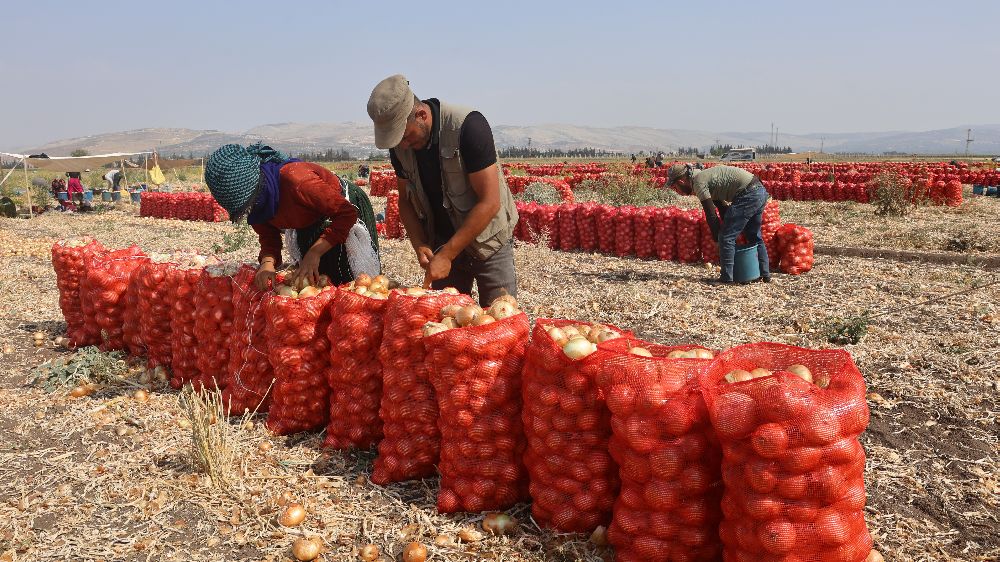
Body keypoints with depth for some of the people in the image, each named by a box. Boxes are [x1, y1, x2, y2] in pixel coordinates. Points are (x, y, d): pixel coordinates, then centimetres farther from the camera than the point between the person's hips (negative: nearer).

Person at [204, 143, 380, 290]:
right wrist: (268, 262, -28)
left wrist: (315, 253, -36)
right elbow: (268, 237, -5)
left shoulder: (295, 179, -40)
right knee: (308, 282, 14)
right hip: (308, 228, 7)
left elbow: (347, 213, -34)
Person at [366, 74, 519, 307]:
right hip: (441, 244, 5)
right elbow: (406, 200, 7)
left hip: (487, 242, -5)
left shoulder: (468, 127, -23)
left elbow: (489, 202, -24)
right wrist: (419, 245, -10)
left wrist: (447, 255, -23)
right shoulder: (400, 145, -5)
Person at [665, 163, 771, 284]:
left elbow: (711, 216, -9)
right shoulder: (703, 176, 18)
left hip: (748, 195, -10)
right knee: (754, 237, 22)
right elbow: (722, 207, 24)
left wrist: (718, 238, 1)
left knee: (726, 238, -4)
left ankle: (726, 278, -1)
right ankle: (765, 274, 30)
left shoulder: (698, 183, -11)